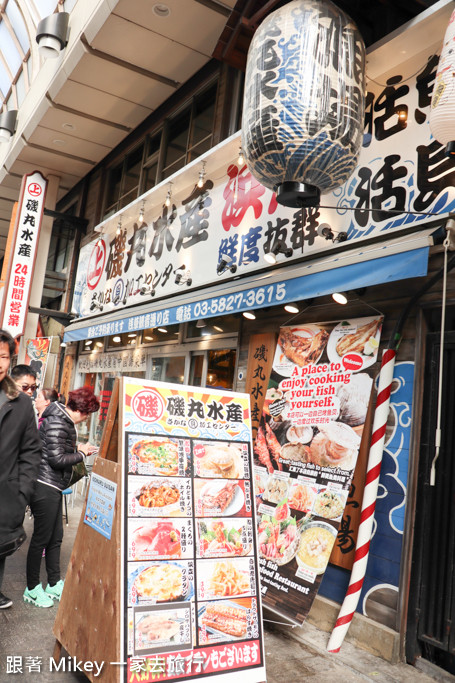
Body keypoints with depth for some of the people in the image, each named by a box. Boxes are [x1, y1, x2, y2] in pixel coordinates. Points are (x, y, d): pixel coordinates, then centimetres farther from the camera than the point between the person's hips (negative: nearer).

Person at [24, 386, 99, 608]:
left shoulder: (64, 421, 12)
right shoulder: (57, 423, -19)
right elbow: (57, 459, -22)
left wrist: (78, 449, 4)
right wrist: (81, 453, -10)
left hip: (53, 487, 10)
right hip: (45, 487, -10)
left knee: (55, 537, 16)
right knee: (41, 538, 2)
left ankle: (54, 584, 27)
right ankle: (32, 589, 17)